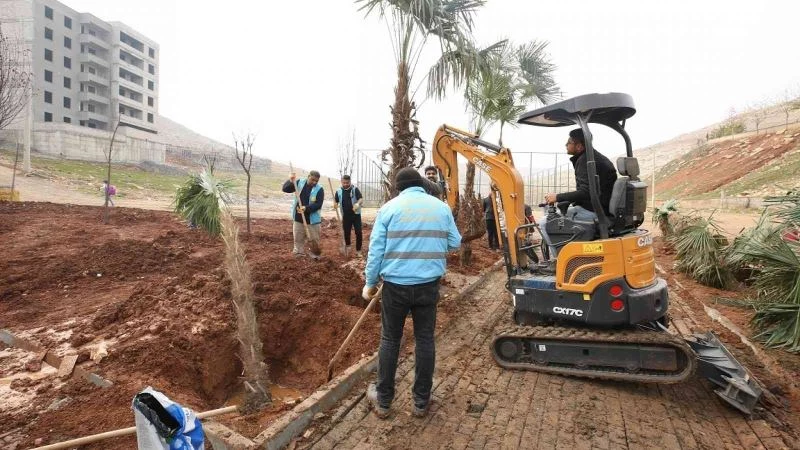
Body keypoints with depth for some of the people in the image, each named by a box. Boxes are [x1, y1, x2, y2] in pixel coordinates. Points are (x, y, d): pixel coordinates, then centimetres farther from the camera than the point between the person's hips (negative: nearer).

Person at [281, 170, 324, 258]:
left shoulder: (319, 189, -9)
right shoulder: (299, 183, 1)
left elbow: (318, 204, -16)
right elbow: (285, 189, -1)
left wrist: (306, 208, -30)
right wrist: (291, 181, -20)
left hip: (312, 219, -3)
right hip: (298, 217, 3)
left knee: (314, 239, 5)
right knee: (298, 238, 12)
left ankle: (314, 255, 17)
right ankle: (299, 253, 25)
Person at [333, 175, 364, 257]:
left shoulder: (355, 189, -7)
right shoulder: (339, 191, 0)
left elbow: (361, 199, -18)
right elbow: (335, 201, 5)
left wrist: (358, 203, -40)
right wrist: (335, 204, -20)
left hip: (356, 215, -2)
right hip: (346, 216, 2)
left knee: (359, 233, -5)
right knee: (346, 232, 12)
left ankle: (358, 250, 9)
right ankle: (347, 246, 41)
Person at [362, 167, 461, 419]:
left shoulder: (389, 207, -2)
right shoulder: (441, 207, 3)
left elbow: (376, 249, -4)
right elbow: (455, 243, 9)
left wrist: (370, 283, 6)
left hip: (395, 284, -1)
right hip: (428, 284, 1)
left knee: (390, 340, 12)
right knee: (425, 340, 13)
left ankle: (383, 401, 26)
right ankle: (421, 402, 25)